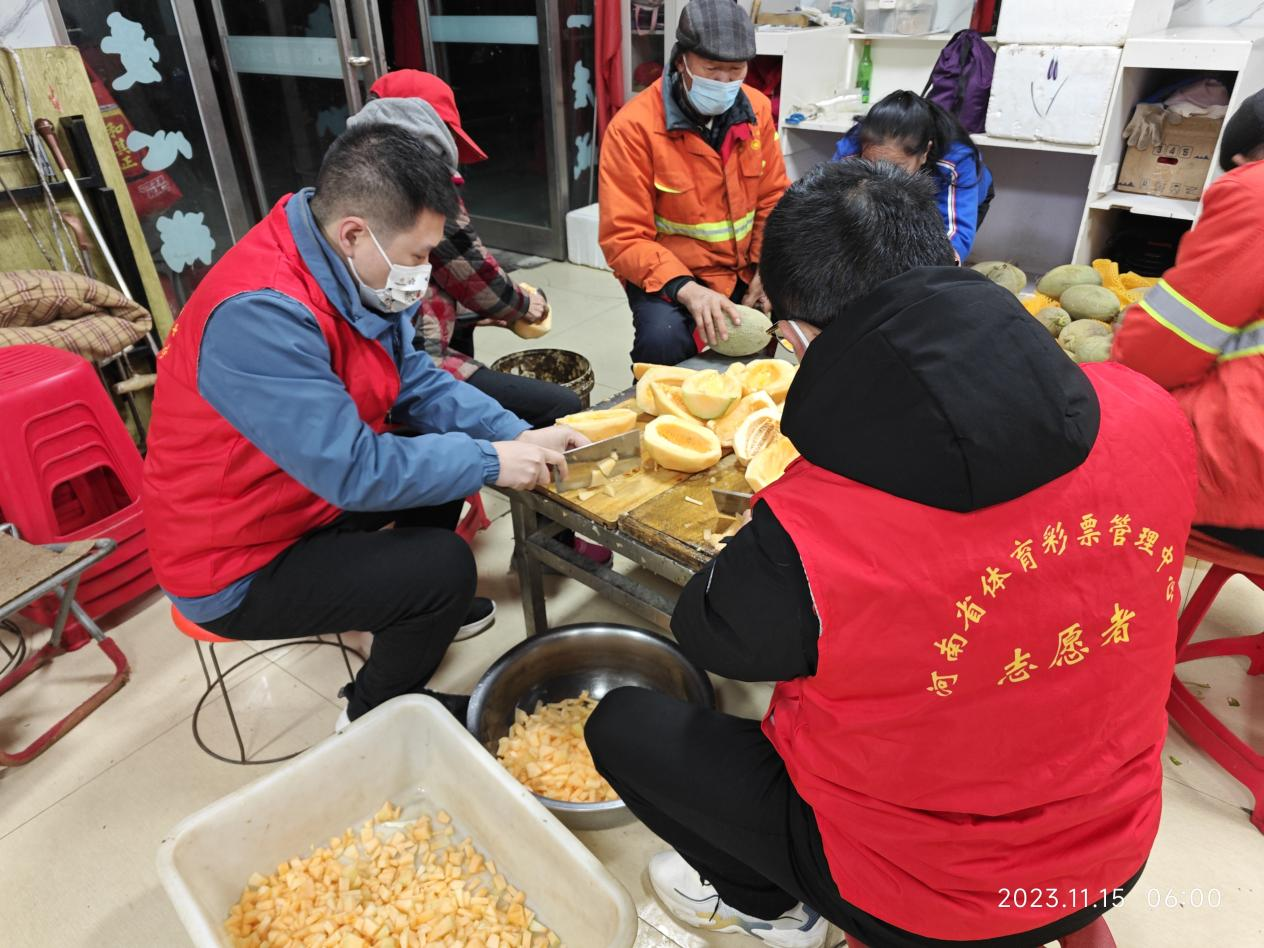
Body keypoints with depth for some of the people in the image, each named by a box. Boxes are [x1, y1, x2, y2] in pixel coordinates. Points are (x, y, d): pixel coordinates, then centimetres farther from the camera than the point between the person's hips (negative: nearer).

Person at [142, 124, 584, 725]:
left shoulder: (350, 268, -6)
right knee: (443, 566, -21)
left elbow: (415, 382, 1)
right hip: (237, 569, -9)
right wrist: (491, 461, -23)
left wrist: (516, 435, -9)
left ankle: (419, 611, 30)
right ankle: (377, 714, 9)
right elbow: (354, 471, -33)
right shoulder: (259, 313, -33)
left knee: (450, 443, 11)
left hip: (317, 491, 9)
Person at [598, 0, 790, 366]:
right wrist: (685, 289, -33)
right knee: (663, 340, -33)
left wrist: (767, 270, -10)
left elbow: (773, 201, 7)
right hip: (666, 276, -5)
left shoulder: (757, 109, 1)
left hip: (746, 271, 5)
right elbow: (624, 238, -18)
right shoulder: (634, 127, -16)